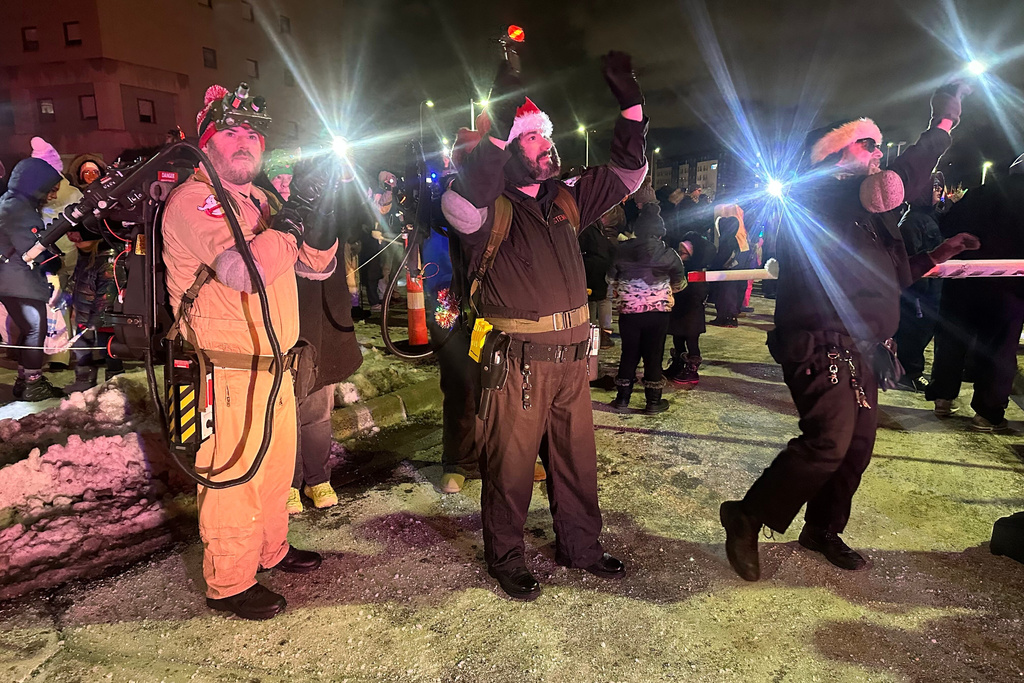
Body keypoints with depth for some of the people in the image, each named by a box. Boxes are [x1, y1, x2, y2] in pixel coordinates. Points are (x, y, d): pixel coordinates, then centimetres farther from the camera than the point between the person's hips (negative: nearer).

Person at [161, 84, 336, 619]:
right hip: (226, 371, -8)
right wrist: (293, 213, -24)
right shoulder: (192, 200, -12)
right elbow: (245, 269, -28)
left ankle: (270, 550, 40)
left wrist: (322, 213, -5)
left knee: (276, 465, 20)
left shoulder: (259, 201, 14)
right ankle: (229, 584, 21)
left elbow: (316, 265, 11)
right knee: (233, 476, 3)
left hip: (272, 365, 9)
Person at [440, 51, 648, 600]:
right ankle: (505, 557, 27)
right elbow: (460, 207, -32)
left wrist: (629, 100, 10)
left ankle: (580, 545, 37)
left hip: (571, 357, 7)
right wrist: (499, 127, -32)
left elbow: (627, 171, 18)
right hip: (517, 362, -6)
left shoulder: (565, 199, 11)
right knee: (510, 464, 7)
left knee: (577, 458, 18)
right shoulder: (493, 206, -8)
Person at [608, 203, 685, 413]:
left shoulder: (622, 251, -3)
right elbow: (679, 283, 7)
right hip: (658, 311, -1)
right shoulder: (668, 254, -6)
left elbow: (611, 279, 8)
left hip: (628, 311, 1)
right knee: (654, 355, 7)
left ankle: (622, 398, 17)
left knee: (629, 354, 12)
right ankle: (653, 401, 14)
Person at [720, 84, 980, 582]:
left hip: (860, 351, 10)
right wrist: (943, 123, -13)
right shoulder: (820, 196, -10)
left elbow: (892, 275, 28)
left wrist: (939, 254, 16)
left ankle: (823, 530, 29)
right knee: (828, 442, -19)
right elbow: (893, 187, -24)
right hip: (822, 346, -10)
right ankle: (747, 517, -3)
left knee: (857, 445, 12)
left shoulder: (868, 217, 20)